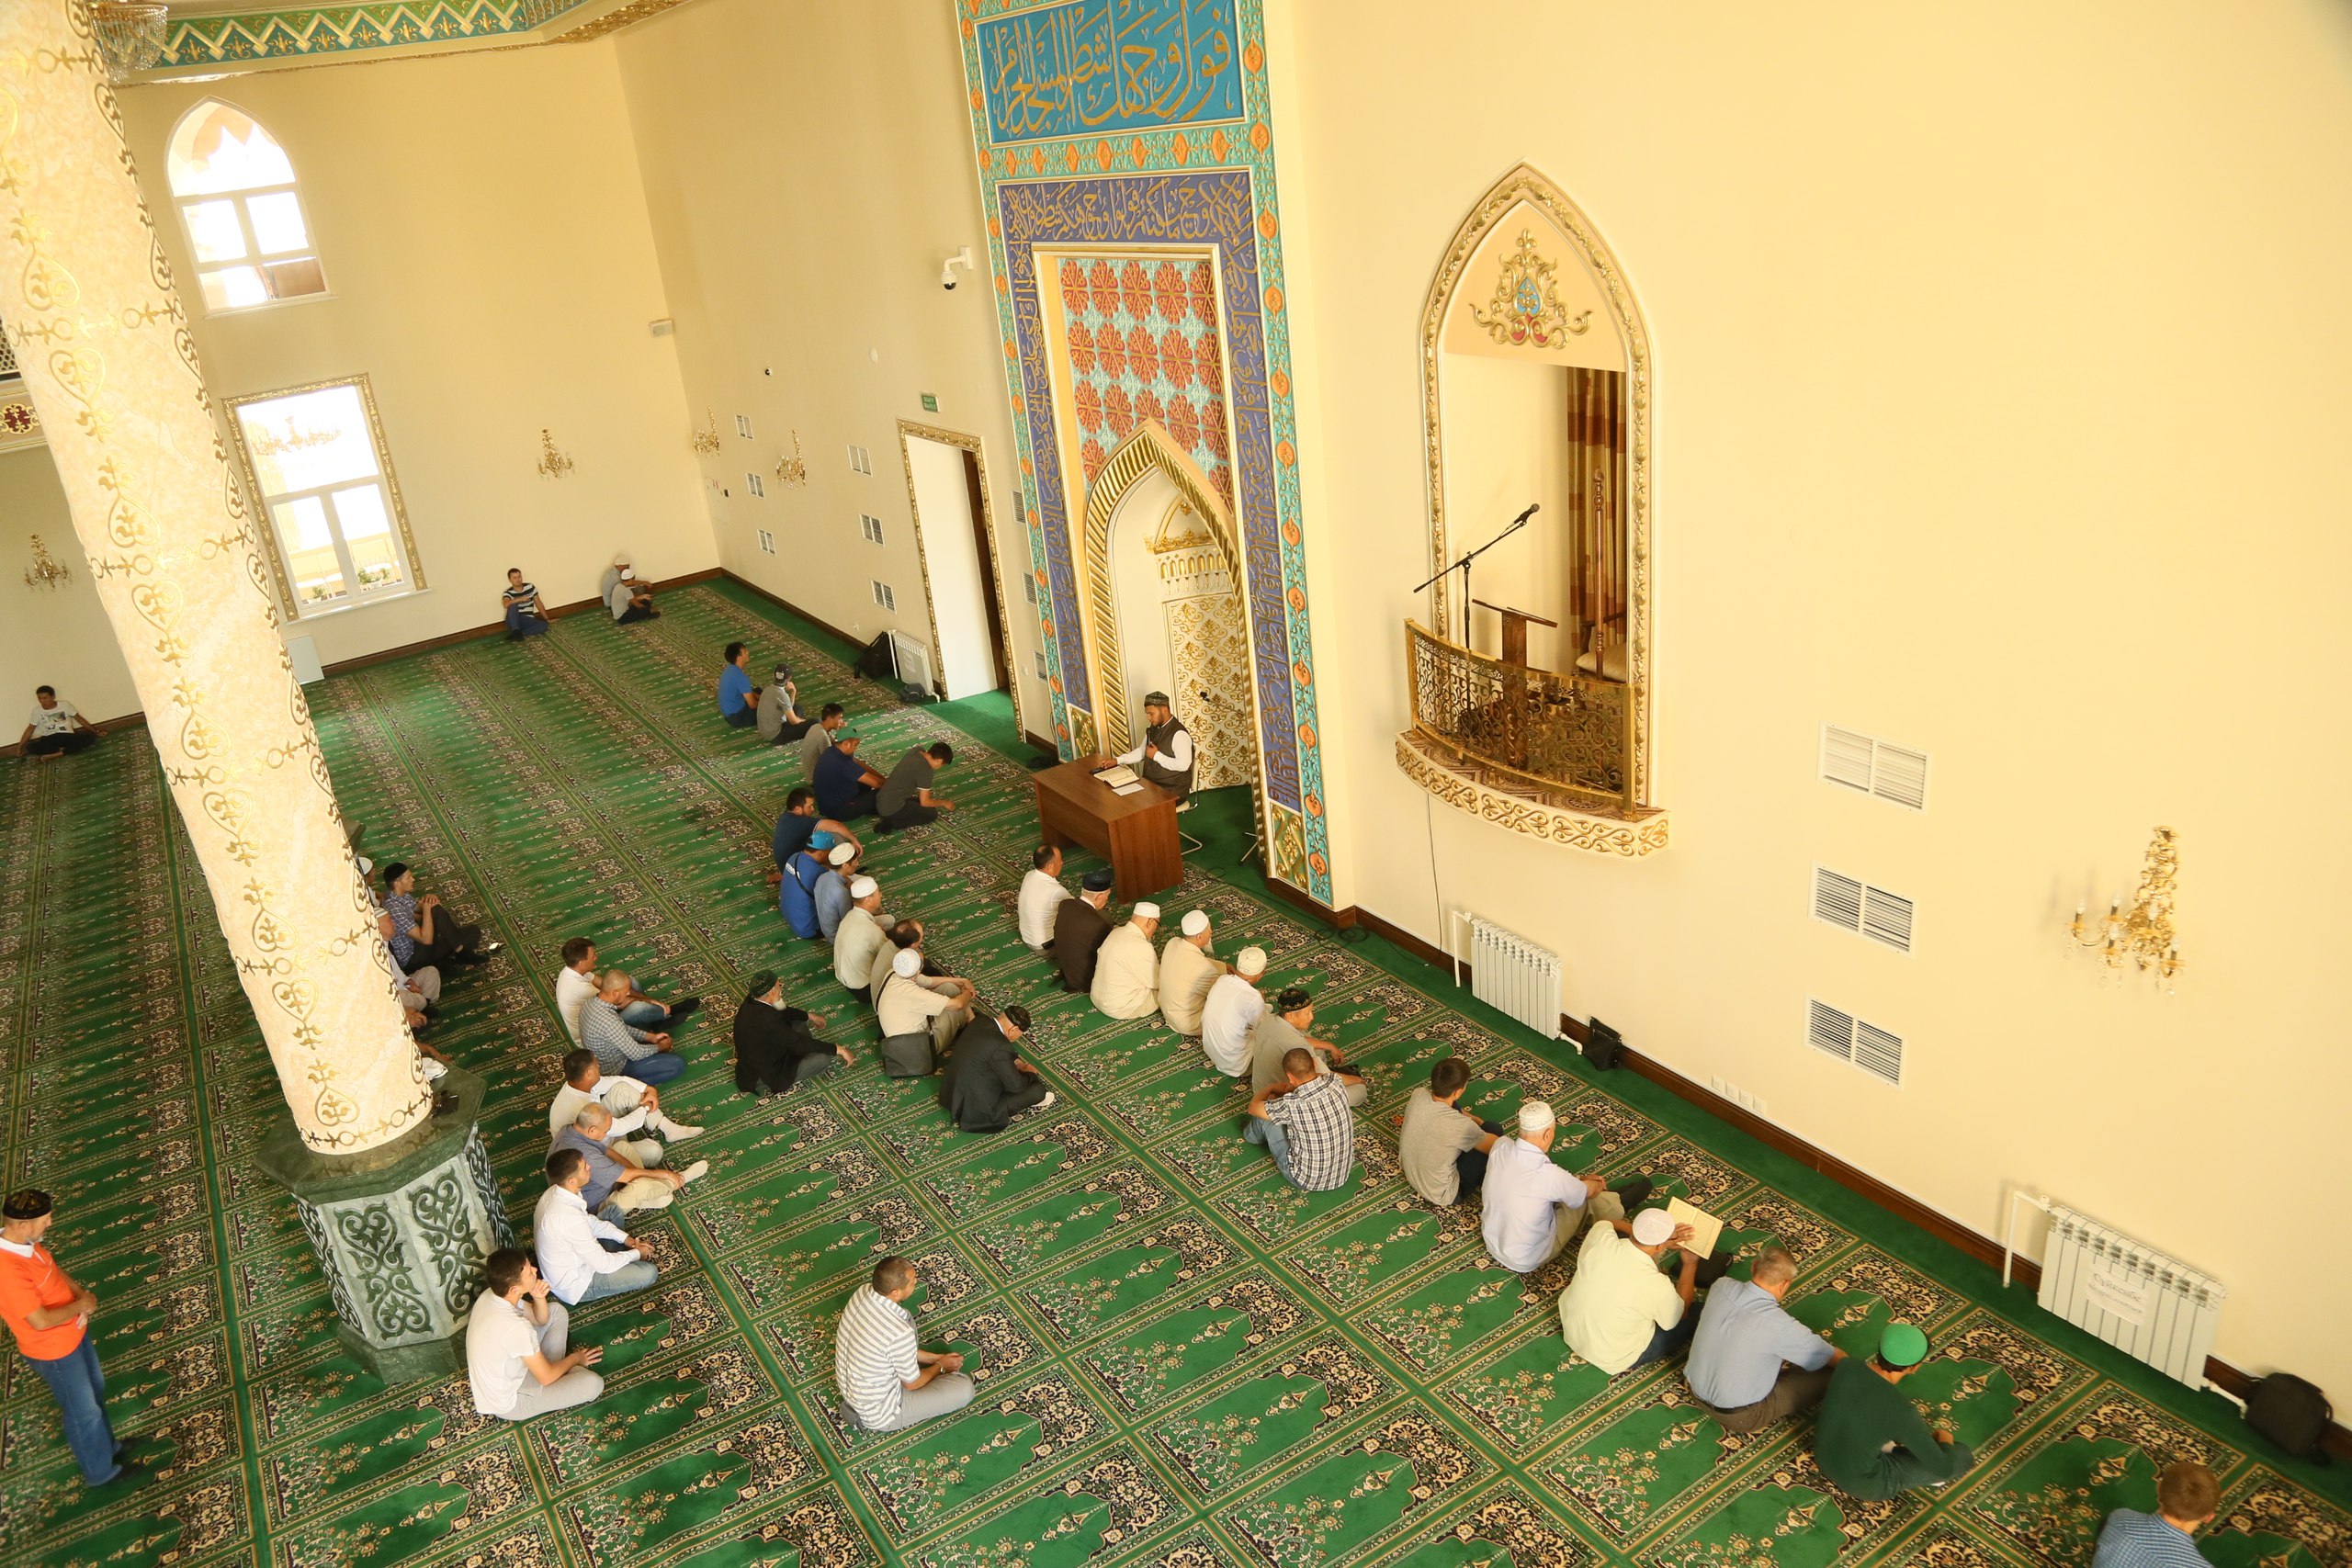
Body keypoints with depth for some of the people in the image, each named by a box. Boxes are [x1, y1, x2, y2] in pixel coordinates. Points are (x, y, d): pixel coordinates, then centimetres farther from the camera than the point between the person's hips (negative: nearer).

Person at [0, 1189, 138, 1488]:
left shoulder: (25, 1241, -11)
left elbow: (53, 1269, 9)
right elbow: (41, 1321, -35)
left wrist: (80, 1293, -7)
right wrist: (80, 1305, -19)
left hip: (73, 1332, 9)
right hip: (54, 1350, -8)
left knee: (95, 1390, 28)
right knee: (85, 1411, 13)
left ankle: (107, 1446, 50)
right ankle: (100, 1471, 35)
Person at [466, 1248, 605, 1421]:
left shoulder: (490, 1295, -14)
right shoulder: (516, 1328, -38)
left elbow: (541, 1319, 4)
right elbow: (546, 1378, -22)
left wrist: (539, 1298, -19)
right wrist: (575, 1358, -2)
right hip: (506, 1403, -8)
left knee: (556, 1311, 10)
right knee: (593, 1384, -16)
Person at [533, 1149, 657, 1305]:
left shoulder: (554, 1193, -11)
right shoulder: (570, 1218, -38)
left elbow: (590, 1222, 9)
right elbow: (603, 1264, -26)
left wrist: (624, 1237, 2)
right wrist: (636, 1254, -8)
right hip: (574, 1286, -9)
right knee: (649, 1272, -11)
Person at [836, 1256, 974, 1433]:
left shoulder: (863, 1292, -14)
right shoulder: (899, 1333, -36)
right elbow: (912, 1384, -15)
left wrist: (935, 1357, 9)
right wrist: (940, 1366, 5)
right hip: (878, 1414, -7)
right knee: (964, 1388, -4)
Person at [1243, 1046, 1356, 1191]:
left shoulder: (1292, 1104, -31)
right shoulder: (1335, 1083, -17)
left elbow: (1254, 1107, -9)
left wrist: (1271, 1088, 9)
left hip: (1308, 1181, -5)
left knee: (1263, 1116, 9)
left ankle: (1252, 1135, 45)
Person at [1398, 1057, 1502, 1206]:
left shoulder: (1418, 1095, -19)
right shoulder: (1461, 1126, -34)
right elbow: (1494, 1146, -12)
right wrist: (1481, 1124, 7)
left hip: (1409, 1172, 6)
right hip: (1440, 1195, -6)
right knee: (1494, 1129, 2)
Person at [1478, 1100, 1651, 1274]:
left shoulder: (1500, 1146, -17)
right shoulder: (1549, 1175, -32)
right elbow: (1588, 1191, -9)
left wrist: (1577, 1180, 13)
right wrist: (1598, 1185, 14)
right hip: (1527, 1261, -5)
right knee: (1585, 1197, 7)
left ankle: (1611, 1199, 40)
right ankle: (1619, 1204, 37)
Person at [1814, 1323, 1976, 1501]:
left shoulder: (1846, 1365, -14)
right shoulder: (1901, 1411, -31)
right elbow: (1945, 1469, -19)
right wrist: (1944, 1438, 1)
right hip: (1862, 1483, -6)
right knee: (1961, 1454, 3)